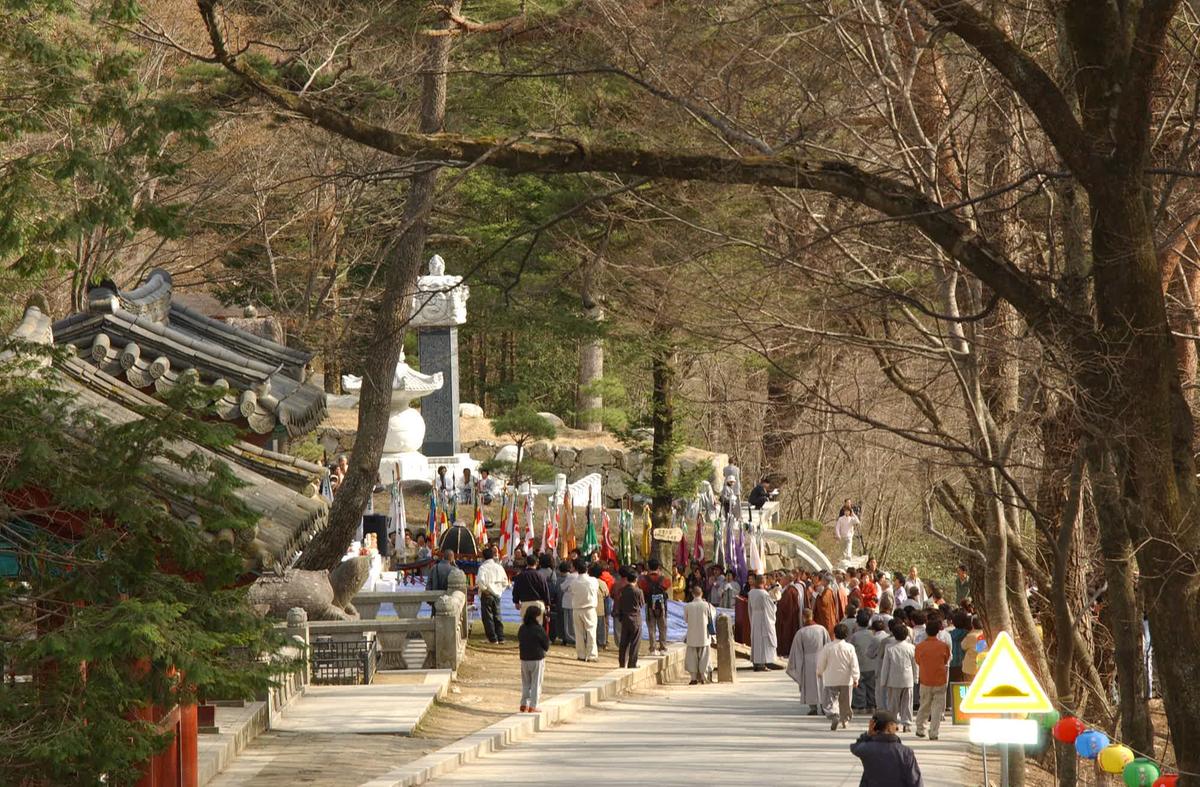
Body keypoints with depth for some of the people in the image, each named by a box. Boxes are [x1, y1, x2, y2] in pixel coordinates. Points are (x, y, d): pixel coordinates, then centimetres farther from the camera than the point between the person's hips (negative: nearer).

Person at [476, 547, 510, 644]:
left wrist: (484, 589, -14)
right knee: (497, 616, 14)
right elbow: (505, 581, 10)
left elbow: (480, 580, -27)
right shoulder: (499, 567, 5)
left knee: (488, 617, 1)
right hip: (497, 594, 5)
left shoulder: (483, 567, -11)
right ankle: (500, 637, 14)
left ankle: (493, 639, -1)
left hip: (487, 595, -5)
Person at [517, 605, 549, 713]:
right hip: (537, 659, -5)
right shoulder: (539, 629, -16)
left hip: (524, 659, 5)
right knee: (536, 684, 3)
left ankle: (524, 704, 17)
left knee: (525, 683, 16)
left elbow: (519, 642, 11)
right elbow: (546, 645, -9)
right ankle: (532, 706, 1)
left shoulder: (521, 629, 1)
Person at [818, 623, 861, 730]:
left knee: (830, 701, -3)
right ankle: (845, 719, 29)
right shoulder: (850, 648, -5)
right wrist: (855, 679, -2)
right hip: (846, 680, 2)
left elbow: (821, 662, 1)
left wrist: (819, 673, 21)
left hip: (831, 680, -2)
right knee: (845, 701, 18)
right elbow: (854, 665, -6)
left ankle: (834, 717, -27)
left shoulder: (828, 647, -8)